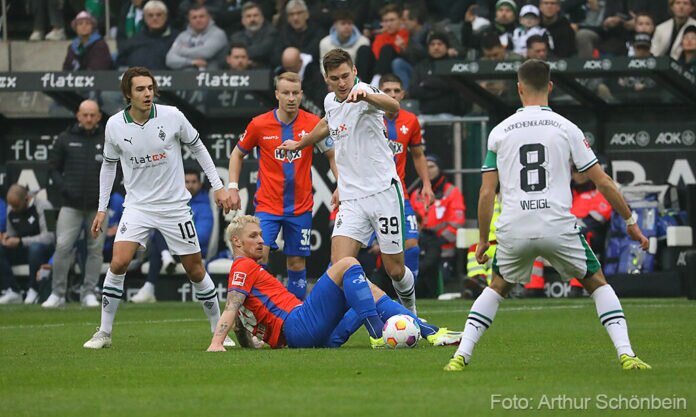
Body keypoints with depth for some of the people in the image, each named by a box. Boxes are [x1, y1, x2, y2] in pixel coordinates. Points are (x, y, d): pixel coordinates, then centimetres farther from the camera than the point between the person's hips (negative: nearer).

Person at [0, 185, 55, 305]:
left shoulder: (42, 206, -15)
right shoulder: (11, 210, 6)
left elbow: (48, 237, -21)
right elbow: (11, 232, 18)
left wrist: (20, 241, -27)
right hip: (21, 250, 6)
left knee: (35, 248, -40)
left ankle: (34, 291, -27)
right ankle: (12, 291, -19)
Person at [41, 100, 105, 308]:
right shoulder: (65, 139, 6)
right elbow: (54, 169, 9)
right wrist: (64, 188, -7)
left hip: (98, 207, 1)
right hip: (71, 205, -1)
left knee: (96, 249, 2)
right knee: (62, 247, -9)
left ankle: (89, 292, 9)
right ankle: (57, 293, -3)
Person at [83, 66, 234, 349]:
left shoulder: (172, 116, -9)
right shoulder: (115, 125, -6)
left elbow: (197, 148, 5)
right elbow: (109, 164, 10)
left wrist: (218, 187, 3)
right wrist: (102, 208, 8)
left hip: (174, 206, 0)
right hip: (137, 206, 0)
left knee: (195, 271, 3)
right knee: (118, 263, -17)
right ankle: (104, 333, -5)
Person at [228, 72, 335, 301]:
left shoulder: (313, 123, -4)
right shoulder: (259, 124, -5)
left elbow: (332, 155, 8)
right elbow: (237, 154, 11)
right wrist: (233, 187, 2)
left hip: (300, 207, 1)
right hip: (267, 204, -1)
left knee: (297, 262, 6)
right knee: (259, 254, -17)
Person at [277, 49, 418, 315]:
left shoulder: (363, 91, -12)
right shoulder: (330, 102, 10)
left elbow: (392, 107, -37)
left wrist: (364, 96, -57)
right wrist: (299, 144, 49)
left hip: (383, 191, -5)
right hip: (351, 200, 5)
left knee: (395, 270, 3)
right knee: (339, 267, -16)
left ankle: (410, 311, 32)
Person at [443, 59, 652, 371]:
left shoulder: (500, 132, 8)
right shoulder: (566, 128, 4)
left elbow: (486, 193, 7)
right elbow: (602, 182, 5)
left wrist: (483, 239, 17)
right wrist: (630, 221, 15)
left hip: (514, 230, 1)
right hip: (558, 226, -1)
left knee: (497, 287, 24)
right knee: (597, 283, 16)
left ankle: (462, 355, 12)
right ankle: (626, 354, 1)